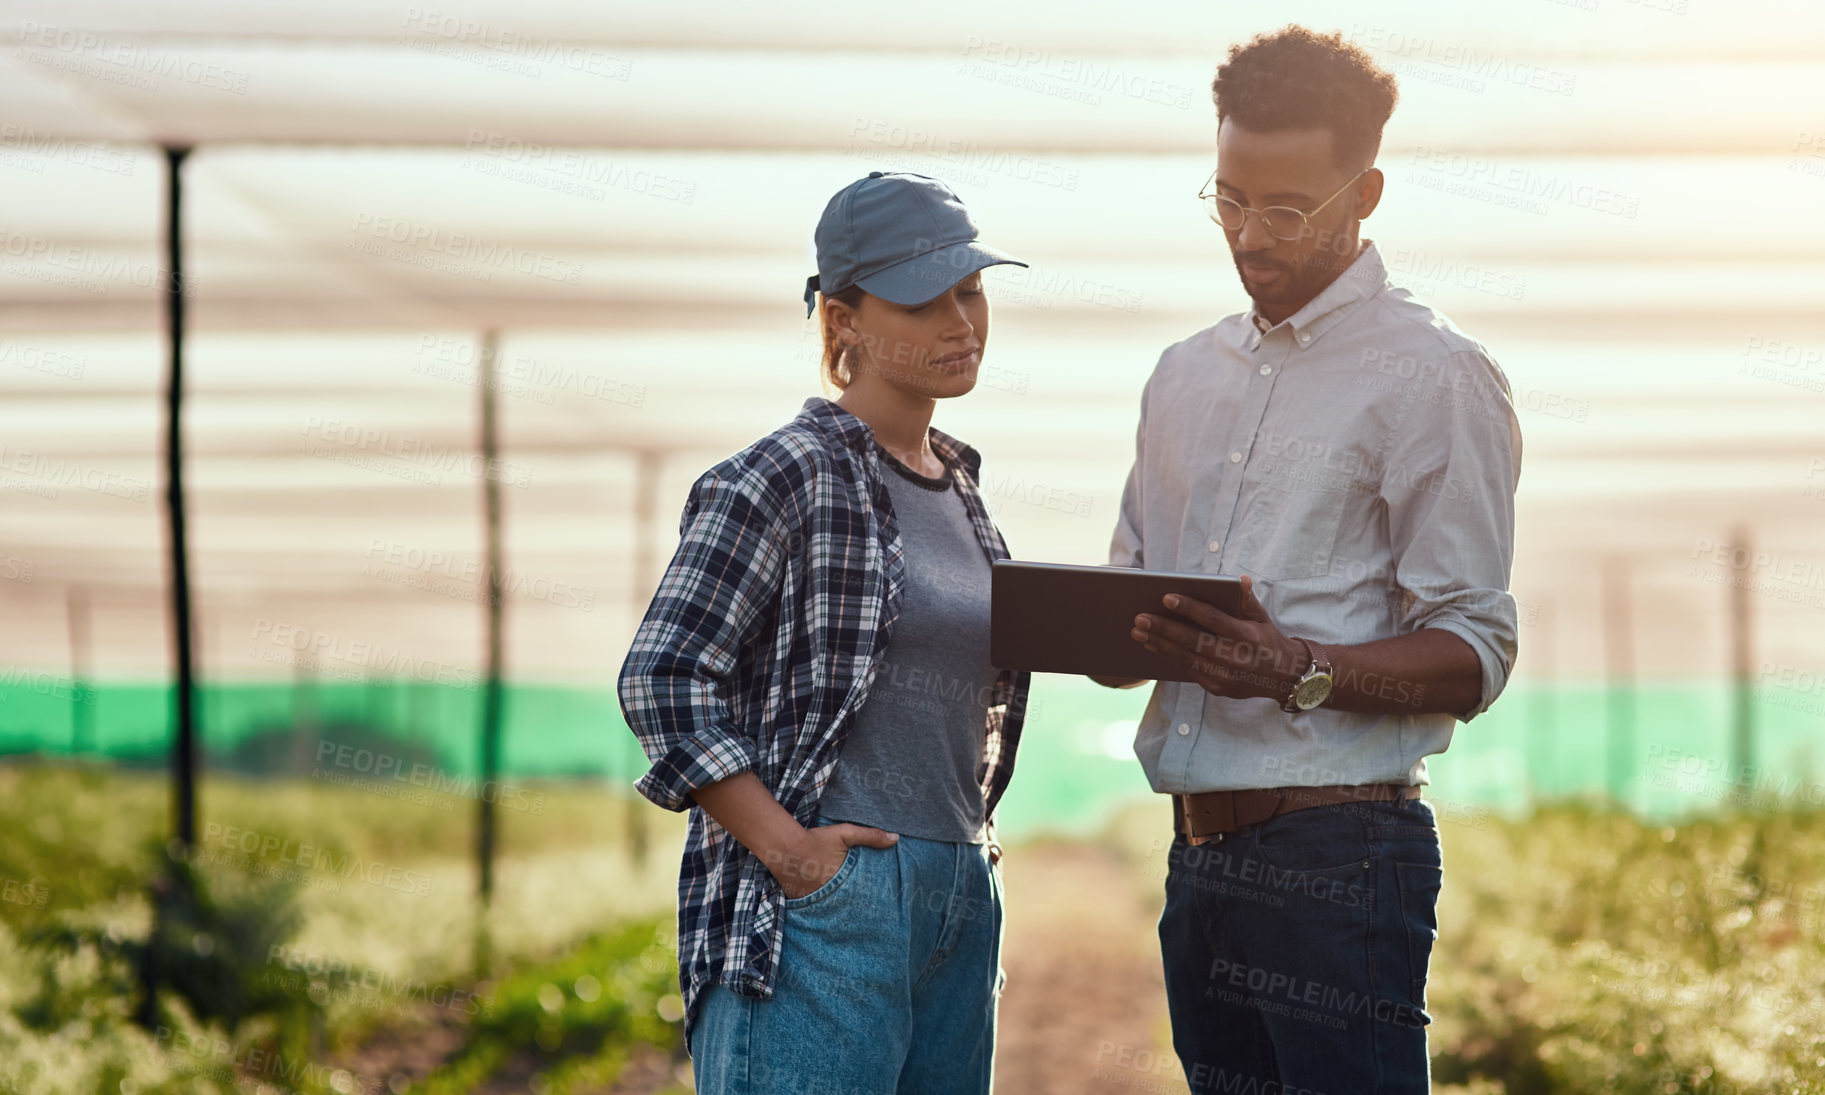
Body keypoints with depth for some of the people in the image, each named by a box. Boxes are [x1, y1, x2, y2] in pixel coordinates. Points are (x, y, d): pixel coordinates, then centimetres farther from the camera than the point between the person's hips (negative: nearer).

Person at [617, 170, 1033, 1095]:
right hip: (824, 906, -8)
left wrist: (972, 839, 12)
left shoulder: (959, 487, 16)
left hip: (960, 908, 8)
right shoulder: (782, 478, -7)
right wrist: (786, 849, -17)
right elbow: (661, 680, -13)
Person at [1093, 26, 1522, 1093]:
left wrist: (1301, 672, -25)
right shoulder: (1187, 375, 18)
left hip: (1340, 852, -7)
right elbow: (1125, 610, 23)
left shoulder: (1434, 375, -4)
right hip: (1200, 847, 7)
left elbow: (1473, 654, -9)